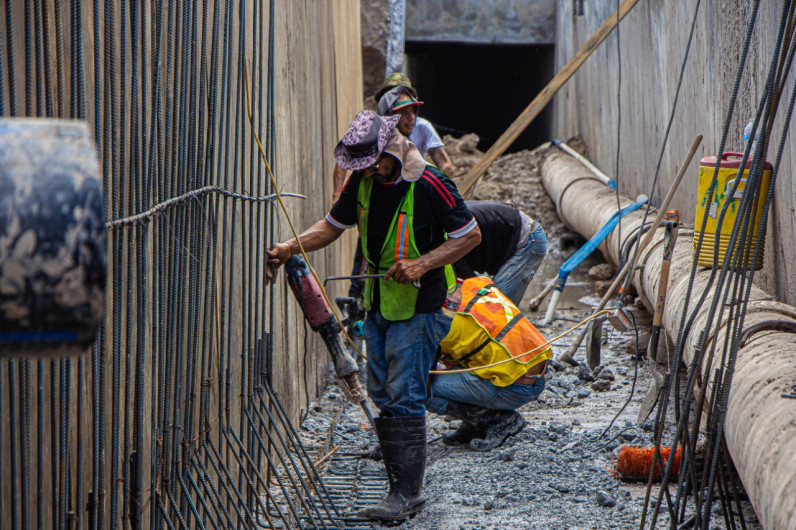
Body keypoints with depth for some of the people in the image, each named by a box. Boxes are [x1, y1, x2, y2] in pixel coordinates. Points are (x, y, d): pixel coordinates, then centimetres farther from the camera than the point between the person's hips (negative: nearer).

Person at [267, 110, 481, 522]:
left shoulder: (429, 185, -18)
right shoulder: (362, 181, 2)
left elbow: (470, 236, -10)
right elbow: (332, 225, 14)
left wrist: (421, 264, -20)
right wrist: (289, 249, -1)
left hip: (416, 306, -7)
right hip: (377, 303, 7)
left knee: (404, 398, -10)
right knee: (382, 396, 8)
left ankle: (408, 493, -5)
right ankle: (400, 488, 15)